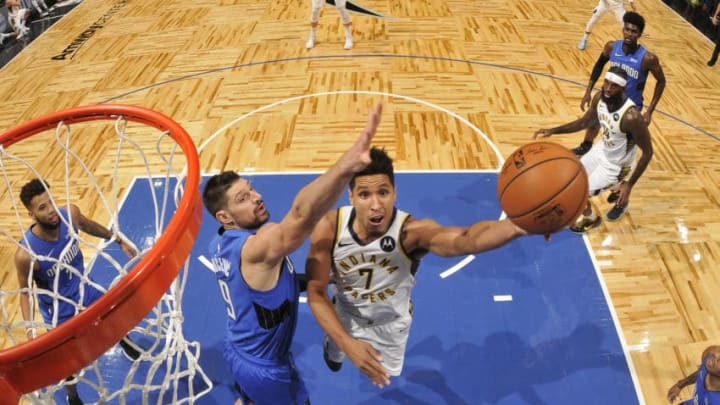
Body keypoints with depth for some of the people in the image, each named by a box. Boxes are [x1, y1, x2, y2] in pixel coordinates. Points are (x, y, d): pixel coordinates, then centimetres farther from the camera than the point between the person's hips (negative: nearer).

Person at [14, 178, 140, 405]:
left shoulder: (70, 214, -25)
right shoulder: (26, 254, -36)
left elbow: (88, 226, 1)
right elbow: (25, 291, -16)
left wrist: (119, 240, 12)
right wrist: (29, 329, -25)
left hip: (83, 290, 4)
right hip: (59, 311, -4)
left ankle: (123, 340, 65)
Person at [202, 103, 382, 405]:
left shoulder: (220, 243, -6)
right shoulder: (257, 246, -35)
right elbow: (301, 215, -58)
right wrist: (346, 166, -74)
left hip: (237, 352, 8)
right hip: (266, 368, -7)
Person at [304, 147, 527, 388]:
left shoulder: (411, 231, -42)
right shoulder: (329, 227, -34)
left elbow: (465, 240, -65)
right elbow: (316, 293, -24)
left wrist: (516, 226, -86)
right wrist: (347, 343, -37)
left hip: (390, 323, -1)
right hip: (345, 314, 1)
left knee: (384, 374, 27)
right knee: (334, 360, 31)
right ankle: (331, 343, 67)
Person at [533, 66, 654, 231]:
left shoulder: (631, 116, -37)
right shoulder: (599, 98, -16)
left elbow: (647, 152, -26)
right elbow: (584, 122, 3)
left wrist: (629, 184, -27)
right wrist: (553, 130, -8)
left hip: (616, 164, -7)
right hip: (602, 149, 7)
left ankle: (590, 219, 29)